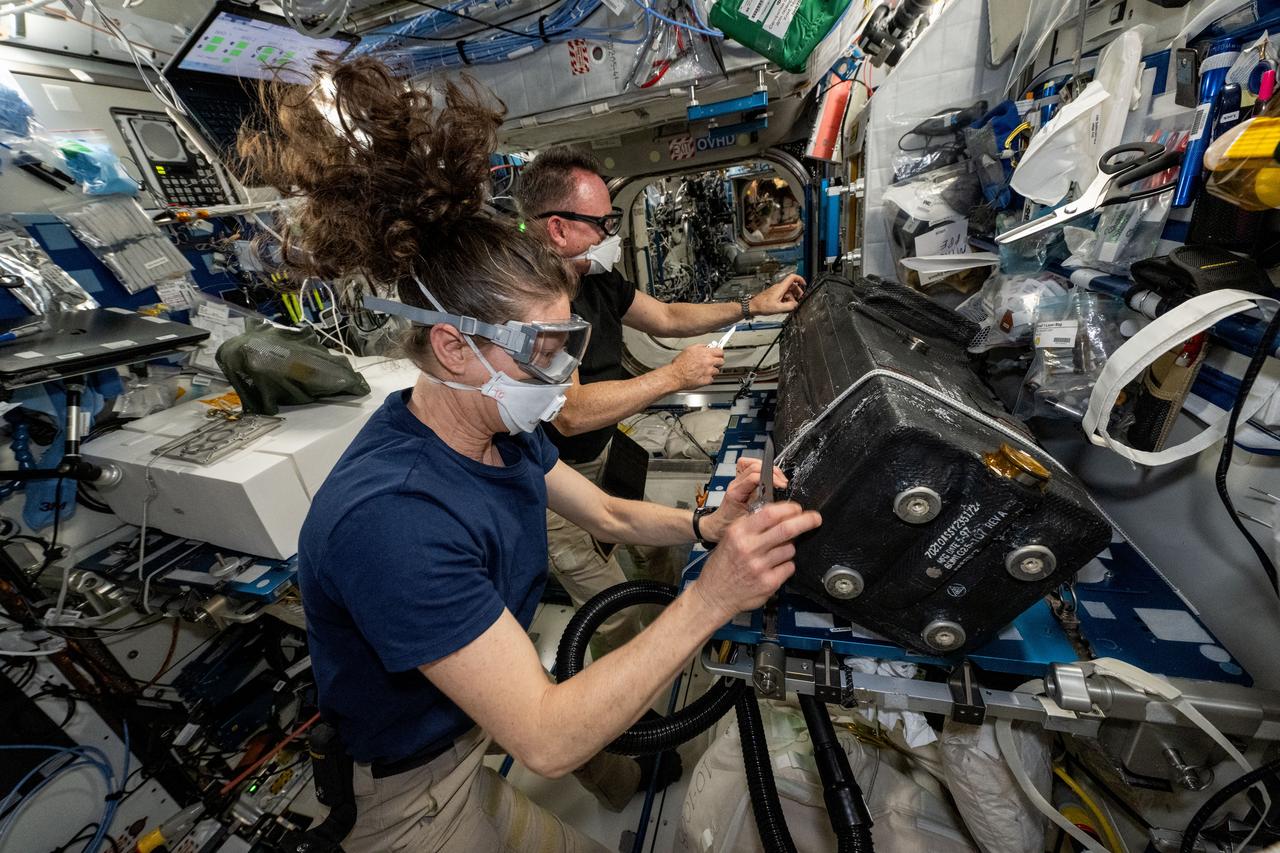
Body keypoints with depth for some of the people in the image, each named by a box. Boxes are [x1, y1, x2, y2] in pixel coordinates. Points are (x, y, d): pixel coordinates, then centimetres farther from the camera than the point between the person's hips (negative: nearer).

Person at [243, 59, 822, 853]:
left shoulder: (500, 427, -11)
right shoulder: (390, 517, -36)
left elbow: (609, 515, -1)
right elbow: (548, 740, -33)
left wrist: (708, 524, -17)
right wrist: (710, 600, -38)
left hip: (510, 668, 7)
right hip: (429, 784, -6)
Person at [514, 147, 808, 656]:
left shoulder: (594, 280, 2)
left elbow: (667, 318, 12)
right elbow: (570, 412, -34)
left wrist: (753, 306, 9)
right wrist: (674, 377, -27)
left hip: (602, 451, 9)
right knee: (616, 615, 0)